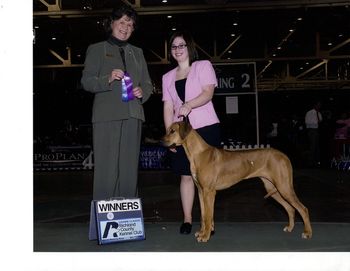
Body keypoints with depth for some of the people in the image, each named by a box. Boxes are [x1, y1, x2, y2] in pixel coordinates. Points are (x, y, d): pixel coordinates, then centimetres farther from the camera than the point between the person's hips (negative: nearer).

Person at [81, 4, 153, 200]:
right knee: (107, 168, -9)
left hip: (132, 115, 4)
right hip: (106, 116, -4)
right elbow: (86, 81, 1)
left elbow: (147, 83, 22)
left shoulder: (137, 52, 23)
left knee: (130, 168, 4)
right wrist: (108, 79, -18)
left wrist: (142, 92, -2)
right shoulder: (96, 50, 10)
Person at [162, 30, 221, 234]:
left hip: (206, 127, -3)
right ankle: (187, 219, 11)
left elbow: (208, 93, -8)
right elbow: (168, 107, 12)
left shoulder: (203, 66, 6)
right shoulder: (168, 77, 18)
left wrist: (189, 104, -25)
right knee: (186, 175, 3)